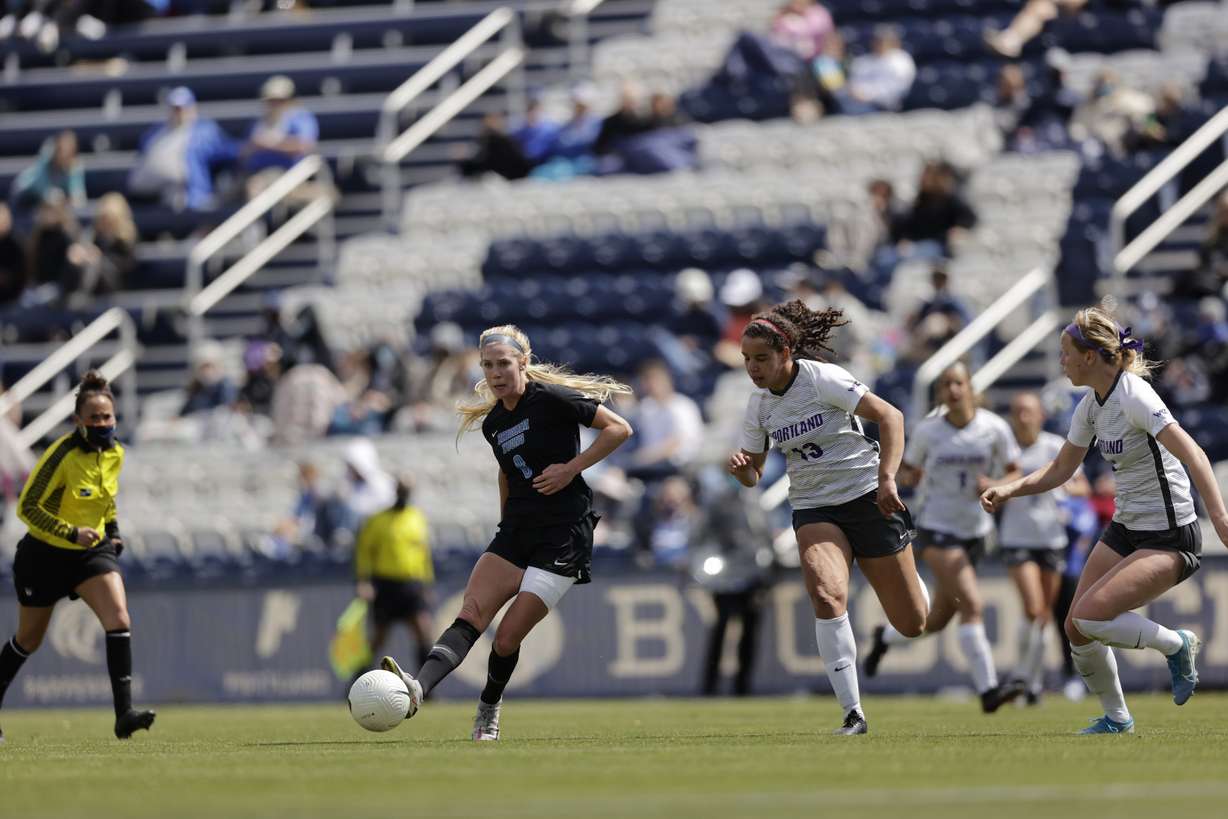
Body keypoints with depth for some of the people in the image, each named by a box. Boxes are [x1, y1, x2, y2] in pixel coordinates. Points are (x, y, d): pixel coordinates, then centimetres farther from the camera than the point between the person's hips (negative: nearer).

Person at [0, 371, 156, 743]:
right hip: (44, 555, -4)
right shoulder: (63, 454, -23)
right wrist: (73, 533, -29)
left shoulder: (115, 453, -3)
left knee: (119, 619, -19)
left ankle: (124, 713, -22)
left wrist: (112, 528, 6)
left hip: (92, 550, 4)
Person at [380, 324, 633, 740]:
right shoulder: (493, 423, 12)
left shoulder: (552, 399, -9)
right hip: (515, 531, 6)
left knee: (508, 636, -9)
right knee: (470, 615, -16)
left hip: (564, 534, -6)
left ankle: (489, 710, 16)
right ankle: (417, 690, -34)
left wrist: (571, 468, -13)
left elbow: (619, 429, -8)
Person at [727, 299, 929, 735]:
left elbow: (890, 416, -15)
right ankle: (853, 714, -23)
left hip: (867, 497, -3)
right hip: (814, 509, 3)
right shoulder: (758, 405, 1)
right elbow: (753, 473, 11)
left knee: (912, 624, 4)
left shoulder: (822, 379, -15)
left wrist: (887, 479, -24)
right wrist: (741, 468, -13)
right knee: (826, 594, -28)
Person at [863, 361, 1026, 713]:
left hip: (975, 531, 3)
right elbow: (907, 470, 9)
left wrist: (996, 486, -18)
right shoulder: (927, 430, -6)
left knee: (937, 621, 12)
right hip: (937, 529, -3)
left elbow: (1015, 474, 3)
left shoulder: (994, 428, -5)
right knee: (971, 604, -23)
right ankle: (988, 690, -24)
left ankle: (885, 637, 42)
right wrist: (907, 476, -15)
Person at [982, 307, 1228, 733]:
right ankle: (1116, 718, 21)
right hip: (1124, 531, 9)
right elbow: (1061, 469, 18)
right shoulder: (1091, 405, 6)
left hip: (1169, 538, -9)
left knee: (1089, 616, -22)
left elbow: (1192, 454, -29)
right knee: (1076, 628, 2)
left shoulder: (1133, 397, -21)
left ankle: (1176, 645, 1)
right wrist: (1009, 490, 4)